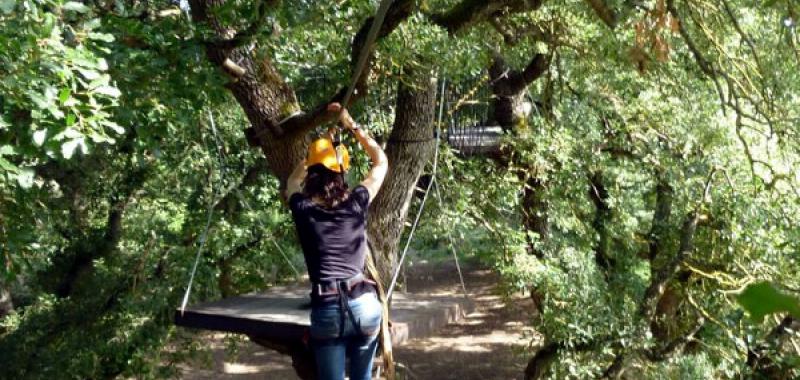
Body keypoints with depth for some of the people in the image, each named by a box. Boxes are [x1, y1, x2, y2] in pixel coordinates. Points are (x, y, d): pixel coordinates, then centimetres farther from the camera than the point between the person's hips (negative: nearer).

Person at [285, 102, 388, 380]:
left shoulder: (303, 210, 0)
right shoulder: (356, 203, 0)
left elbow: (293, 182, 26)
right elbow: (381, 162, 18)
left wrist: (320, 147, 30)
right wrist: (351, 125, 17)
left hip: (326, 310, -1)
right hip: (364, 305, 1)